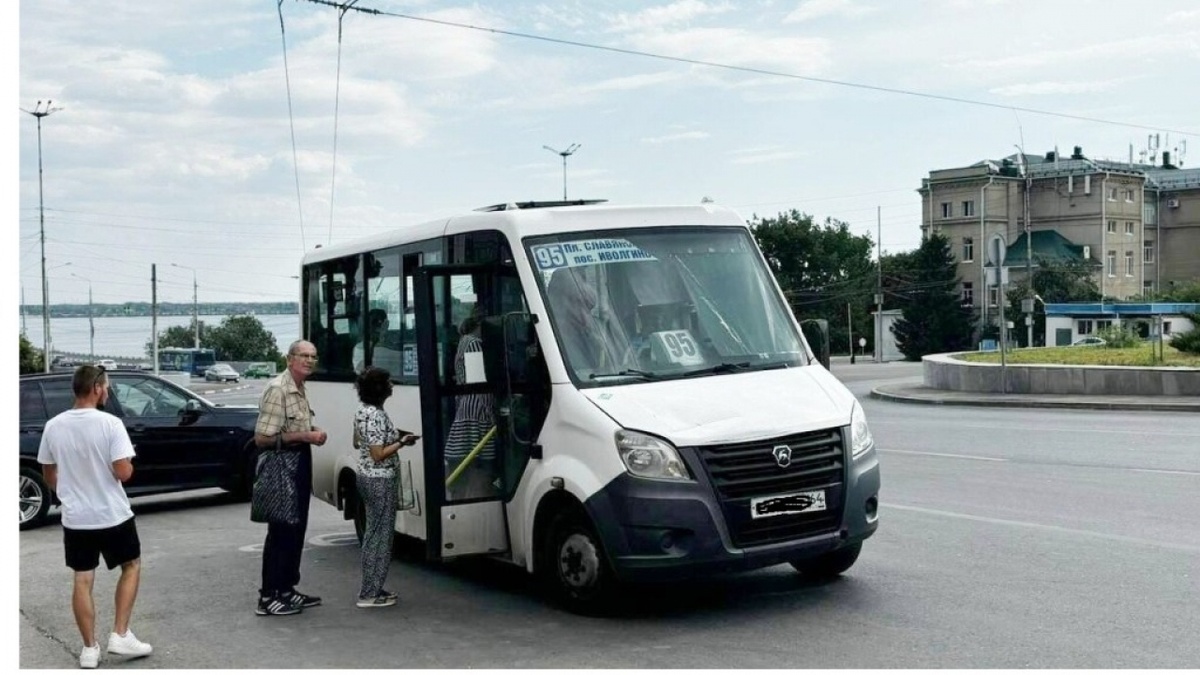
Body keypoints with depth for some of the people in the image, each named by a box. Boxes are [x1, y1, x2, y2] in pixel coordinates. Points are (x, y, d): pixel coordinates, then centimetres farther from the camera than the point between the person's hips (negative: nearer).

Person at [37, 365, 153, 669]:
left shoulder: (53, 426, 0)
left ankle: (89, 649, 14)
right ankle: (120, 635, 11)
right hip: (113, 515, -4)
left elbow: (49, 475, 10)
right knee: (131, 566, 16)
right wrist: (129, 463, 2)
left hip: (74, 518, 4)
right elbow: (123, 472, -20)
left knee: (82, 581, 10)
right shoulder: (110, 423, -17)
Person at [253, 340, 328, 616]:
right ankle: (268, 597, 2)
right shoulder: (277, 389, -17)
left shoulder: (299, 390, 12)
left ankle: (286, 590, 24)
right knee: (281, 532, -5)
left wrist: (312, 433, 6)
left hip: (299, 464, 10)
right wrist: (305, 436, -21)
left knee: (295, 531, 14)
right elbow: (262, 438, -22)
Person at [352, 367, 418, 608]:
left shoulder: (363, 411, 7)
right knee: (381, 535, -3)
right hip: (380, 480, -10)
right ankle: (369, 594, 1)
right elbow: (378, 454, -24)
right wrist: (402, 442, -15)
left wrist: (392, 435, 15)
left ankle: (371, 588, 24)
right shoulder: (376, 416, -23)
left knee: (373, 533, 16)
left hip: (367, 477, 10)